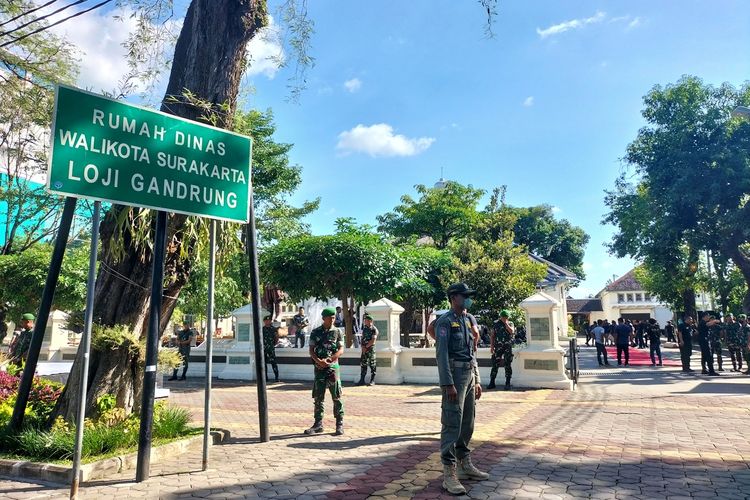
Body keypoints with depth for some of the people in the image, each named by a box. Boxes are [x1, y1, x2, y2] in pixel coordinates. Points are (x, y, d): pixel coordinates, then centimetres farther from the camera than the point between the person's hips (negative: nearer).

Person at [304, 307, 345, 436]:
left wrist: (328, 360, -15)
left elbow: (341, 350, -3)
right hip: (319, 368, 2)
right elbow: (311, 350, 2)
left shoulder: (337, 332, 3)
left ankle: (340, 425, 5)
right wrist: (318, 361, -15)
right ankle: (318, 424, 15)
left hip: (333, 367, -2)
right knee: (318, 397, 5)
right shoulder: (315, 332, 6)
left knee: (336, 397, -2)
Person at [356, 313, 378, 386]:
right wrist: (363, 346, -3)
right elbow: (362, 338, 13)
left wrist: (366, 346, -12)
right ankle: (362, 380, 13)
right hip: (364, 349, 7)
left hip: (371, 349, -7)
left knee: (372, 365, -1)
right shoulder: (364, 329, 14)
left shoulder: (374, 329, -8)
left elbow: (373, 340, -14)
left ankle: (372, 381, 6)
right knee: (363, 364, 7)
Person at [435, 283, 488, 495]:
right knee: (452, 424, -7)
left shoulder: (468, 321, 15)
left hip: (469, 375, 8)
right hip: (455, 375, -8)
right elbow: (442, 354, -16)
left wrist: (477, 380, 16)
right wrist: (448, 384, -21)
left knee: (467, 423, 14)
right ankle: (449, 474, -3)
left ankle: (465, 465, 26)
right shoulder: (445, 321, -10)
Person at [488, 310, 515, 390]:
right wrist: (491, 346, 0)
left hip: (508, 347, -1)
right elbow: (492, 336, 8)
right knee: (495, 365, -1)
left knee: (508, 366, 0)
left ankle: (507, 384, 7)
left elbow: (512, 331, -13)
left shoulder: (510, 324, 8)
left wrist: (506, 323, -10)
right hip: (498, 347, 1)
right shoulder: (496, 325, 10)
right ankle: (492, 382, 4)